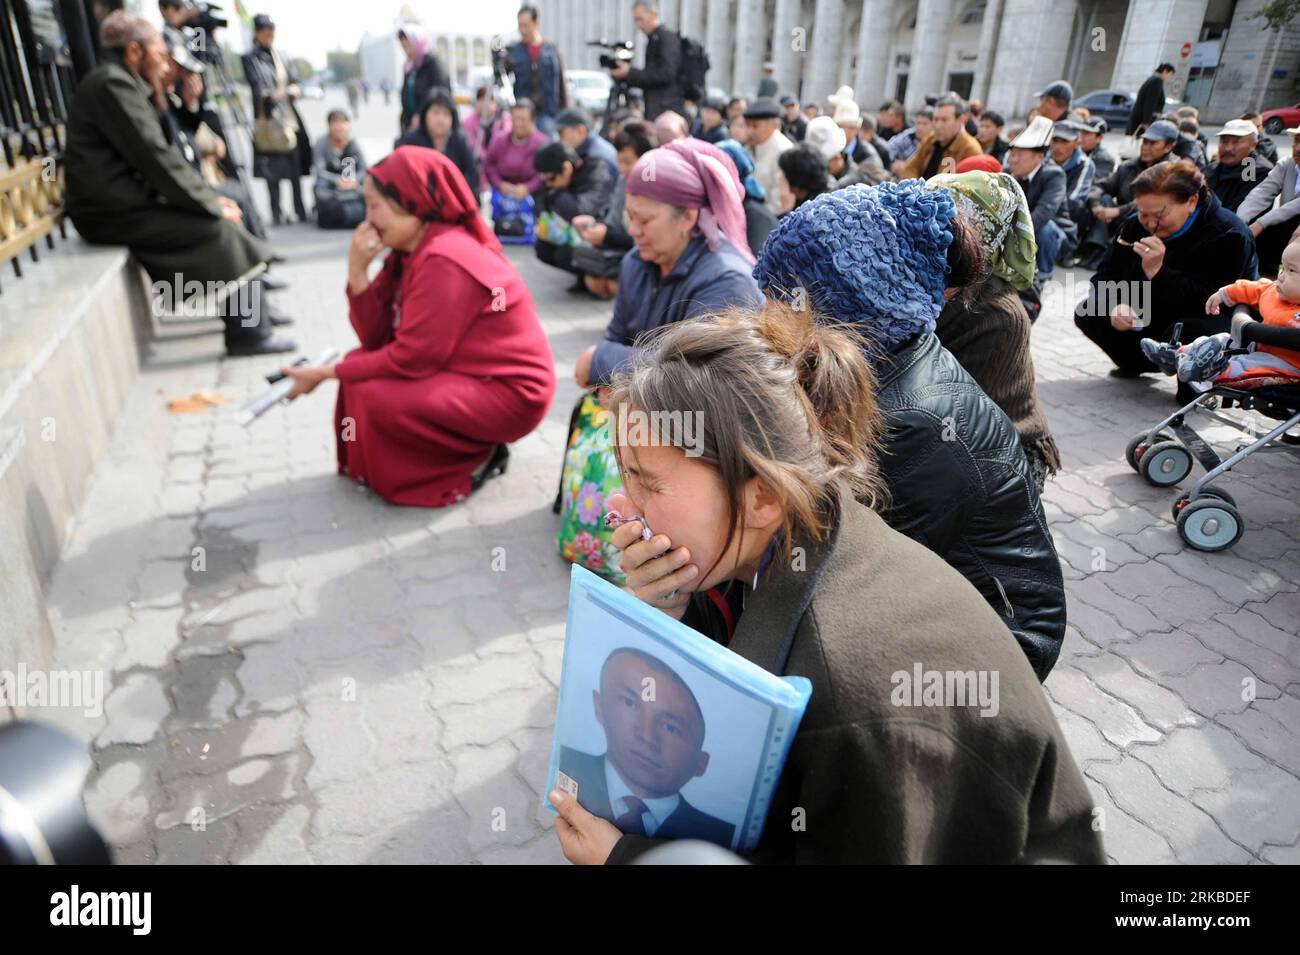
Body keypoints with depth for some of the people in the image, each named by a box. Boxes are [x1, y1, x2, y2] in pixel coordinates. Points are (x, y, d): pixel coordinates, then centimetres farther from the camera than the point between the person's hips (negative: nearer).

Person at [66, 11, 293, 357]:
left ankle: (252, 321, 7)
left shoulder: (121, 82, 17)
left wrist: (209, 195, 5)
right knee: (217, 229, -13)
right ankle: (249, 333, -7)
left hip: (127, 199, 10)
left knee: (222, 217, 6)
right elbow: (155, 158, -19)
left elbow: (160, 156, 15)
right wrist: (211, 204, -12)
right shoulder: (112, 82, -14)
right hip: (116, 210, -10)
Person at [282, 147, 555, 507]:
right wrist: (357, 270, -11)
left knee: (375, 396, -21)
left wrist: (326, 373, -13)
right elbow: (377, 339, 2)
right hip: (467, 372, 10)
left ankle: (477, 458, -3)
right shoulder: (411, 250, 6)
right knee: (362, 364, 6)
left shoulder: (444, 260, -22)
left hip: (509, 392, -10)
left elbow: (413, 358, -23)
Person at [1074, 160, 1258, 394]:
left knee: (1179, 334, -41)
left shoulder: (1229, 236, -22)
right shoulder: (1139, 225, -3)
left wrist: (1157, 271, -41)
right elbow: (1104, 276, -4)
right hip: (1152, 320, 7)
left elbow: (1208, 305, -32)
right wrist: (1114, 306, -27)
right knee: (1087, 313, -8)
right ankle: (1139, 363, 13)